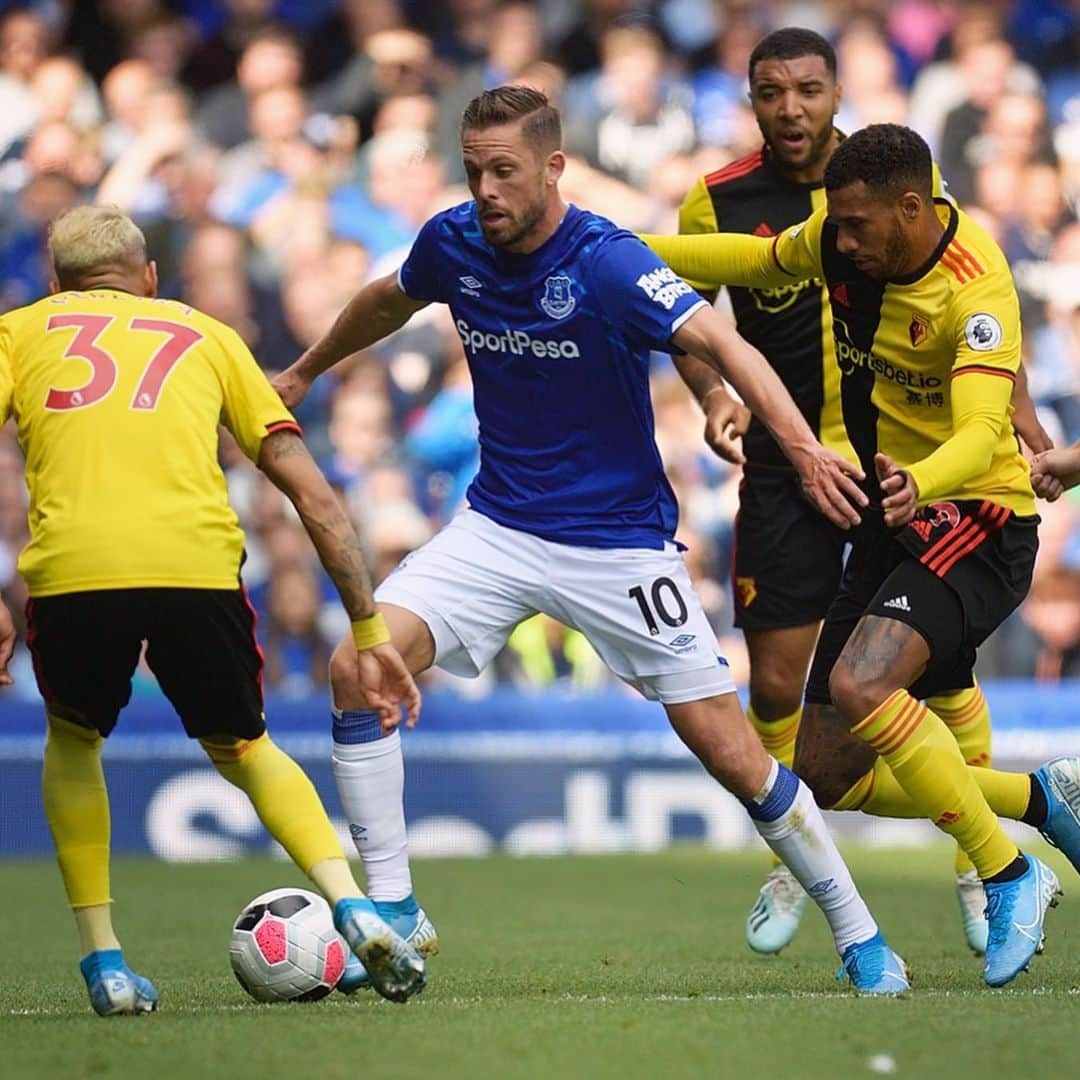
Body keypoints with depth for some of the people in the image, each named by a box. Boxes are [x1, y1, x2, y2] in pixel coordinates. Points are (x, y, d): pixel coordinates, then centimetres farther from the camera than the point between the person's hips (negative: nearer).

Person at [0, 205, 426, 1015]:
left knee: (74, 741, 29)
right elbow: (314, 494, 22)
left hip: (71, 570, -1)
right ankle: (352, 910, 4)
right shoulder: (205, 335, 29)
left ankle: (104, 961, 19)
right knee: (241, 748, 26)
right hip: (198, 561, 1)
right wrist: (369, 629, 24)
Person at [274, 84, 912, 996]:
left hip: (619, 539, -4)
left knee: (732, 754, -6)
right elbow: (388, 301, 20)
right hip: (497, 526, 4)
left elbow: (721, 344, -33)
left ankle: (861, 936, 13)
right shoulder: (453, 245, -4)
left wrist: (803, 447, -49)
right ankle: (391, 909, -3)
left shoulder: (608, 263, -21)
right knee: (359, 671, -16)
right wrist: (305, 371, 35)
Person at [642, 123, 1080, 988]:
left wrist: (918, 484, -57)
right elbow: (754, 259, 18)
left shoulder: (977, 289, -24)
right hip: (893, 524, 8)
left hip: (976, 522, -8)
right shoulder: (843, 241, -3)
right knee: (828, 776, 4)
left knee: (860, 685, -33)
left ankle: (1010, 877, -19)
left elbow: (982, 431, -36)